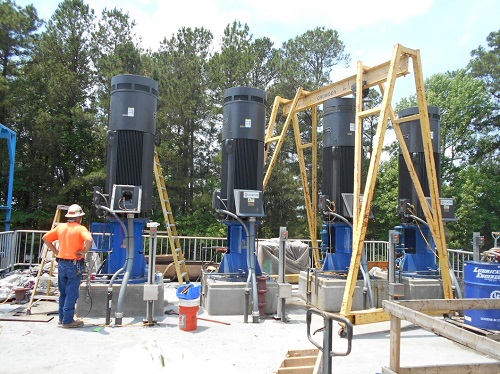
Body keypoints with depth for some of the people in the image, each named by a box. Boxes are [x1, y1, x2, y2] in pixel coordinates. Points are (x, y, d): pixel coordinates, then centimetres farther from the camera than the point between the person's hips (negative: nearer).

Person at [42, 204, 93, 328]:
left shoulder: (60, 227, 7)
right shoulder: (80, 228, -11)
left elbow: (45, 238, 10)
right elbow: (89, 240, -29)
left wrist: (55, 251, 10)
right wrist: (83, 252, -16)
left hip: (61, 263, 6)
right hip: (75, 264, -6)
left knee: (63, 293, 18)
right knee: (72, 293, 1)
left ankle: (62, 317, 27)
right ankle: (68, 320, 5)